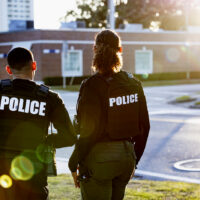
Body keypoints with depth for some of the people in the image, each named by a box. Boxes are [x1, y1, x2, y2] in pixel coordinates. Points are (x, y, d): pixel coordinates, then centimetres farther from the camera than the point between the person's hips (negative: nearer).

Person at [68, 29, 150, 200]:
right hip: (126, 156, 6)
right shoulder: (134, 84, 3)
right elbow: (144, 126, 7)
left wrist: (74, 164, -6)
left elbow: (89, 132, -17)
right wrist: (134, 160, 18)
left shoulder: (92, 86, -15)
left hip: (99, 158, -6)